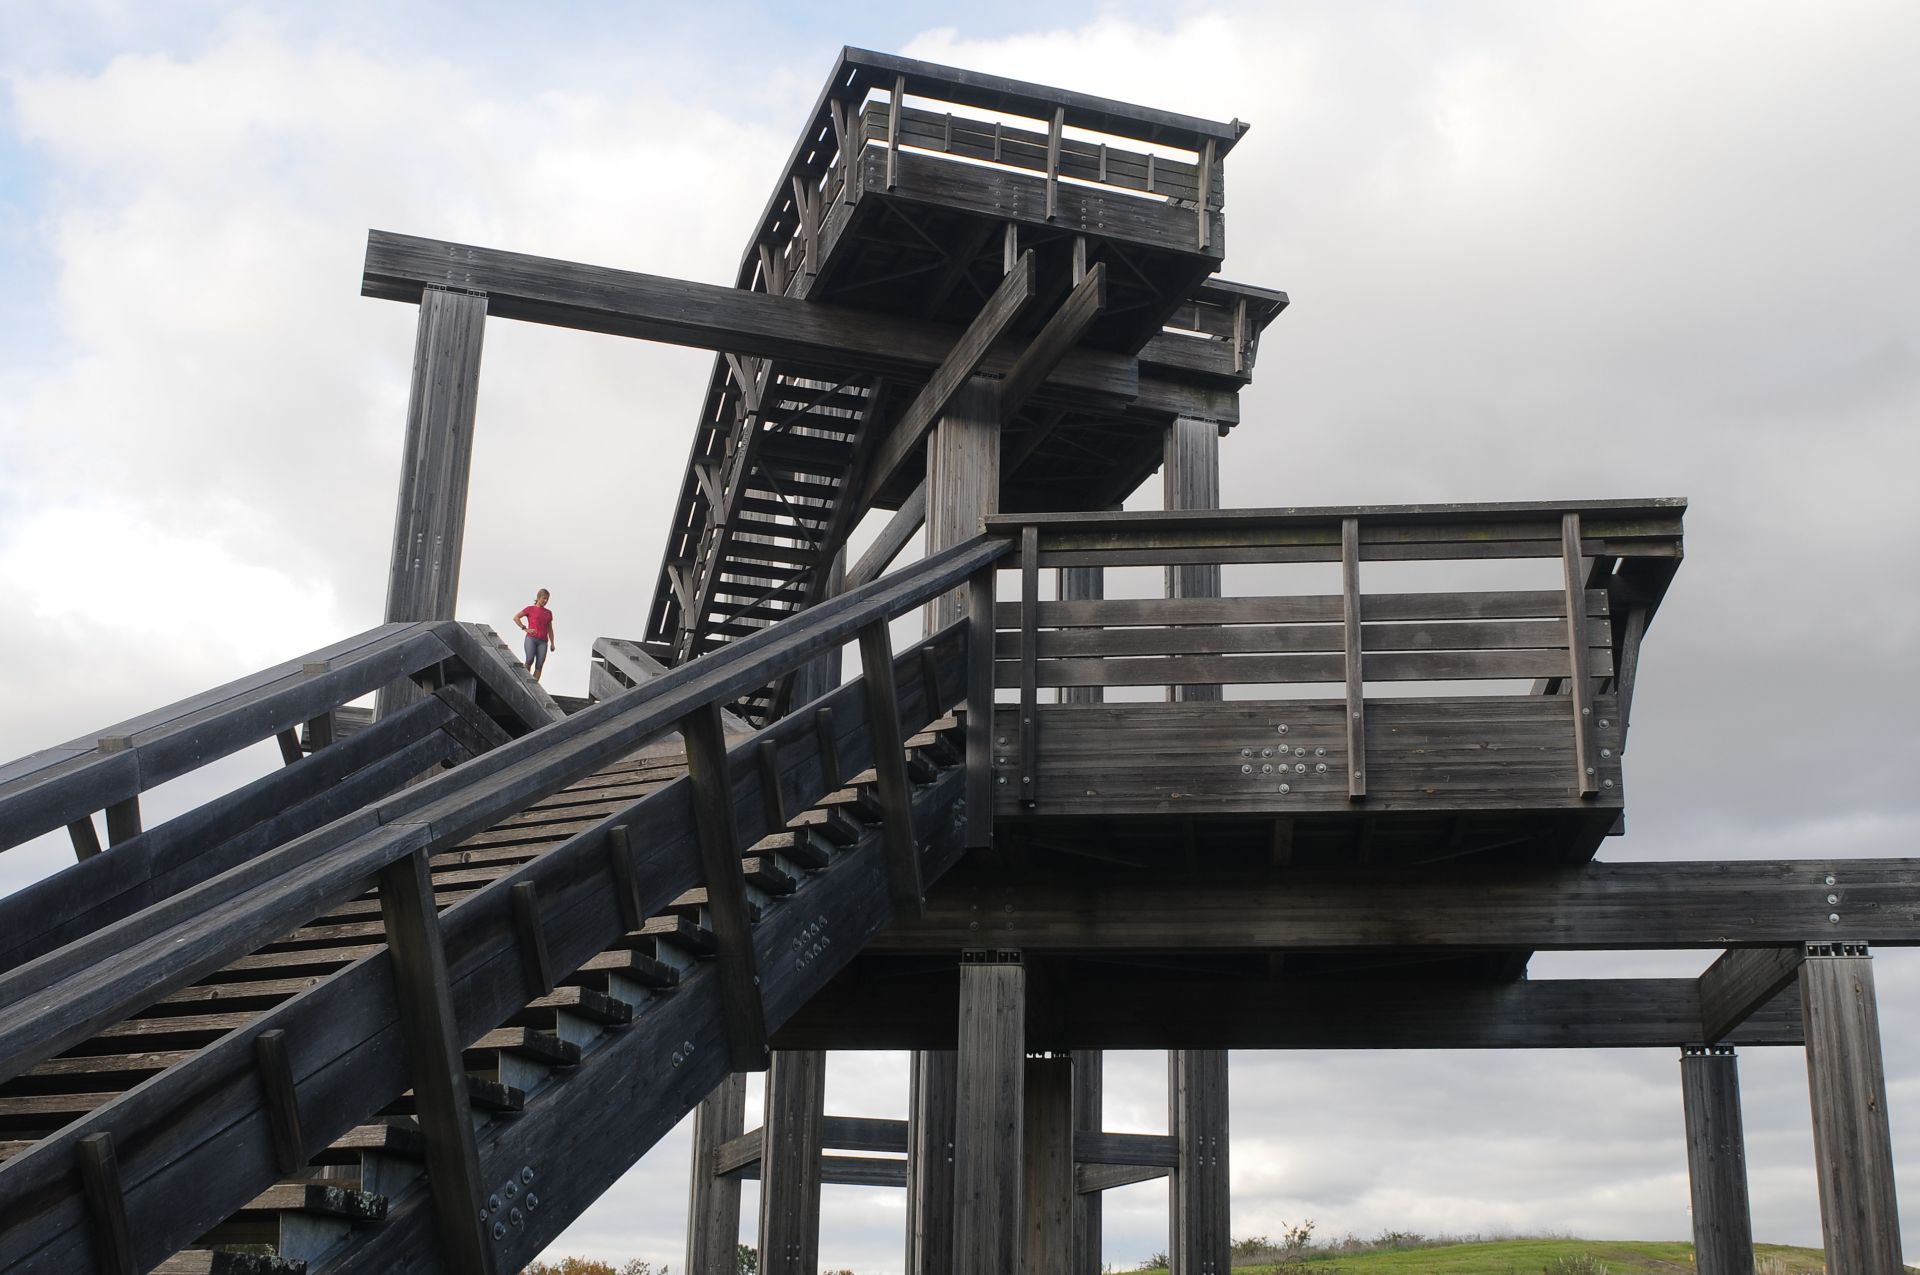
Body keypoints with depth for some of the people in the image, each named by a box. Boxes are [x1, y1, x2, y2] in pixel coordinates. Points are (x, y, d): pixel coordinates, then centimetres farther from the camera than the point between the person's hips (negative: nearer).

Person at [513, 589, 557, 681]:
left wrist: (552, 643, 14)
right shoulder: (530, 609, 10)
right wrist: (525, 629, -4)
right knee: (530, 659, -24)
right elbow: (516, 617, 5)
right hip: (531, 638, -3)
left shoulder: (548, 613, 21)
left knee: (540, 665, -11)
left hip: (543, 641, 3)